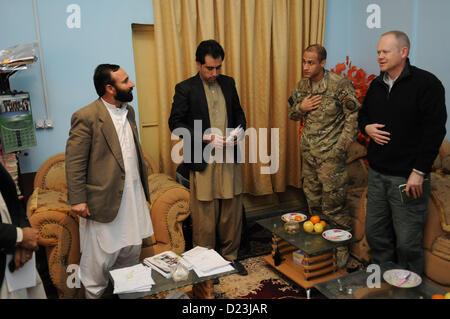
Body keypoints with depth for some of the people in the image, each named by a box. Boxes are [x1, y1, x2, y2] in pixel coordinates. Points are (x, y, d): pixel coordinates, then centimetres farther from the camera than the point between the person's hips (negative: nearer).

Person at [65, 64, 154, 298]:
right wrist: (77, 199, -15)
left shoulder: (128, 111, 9)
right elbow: (74, 162, -14)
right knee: (100, 259, 5)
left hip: (133, 197, 7)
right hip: (104, 200, -7)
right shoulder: (86, 117, -15)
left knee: (131, 253, 19)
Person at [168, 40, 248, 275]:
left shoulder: (228, 83, 10)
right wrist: (205, 137, -17)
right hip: (202, 161, -4)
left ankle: (230, 257, 30)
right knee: (204, 216, 5)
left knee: (232, 212, 12)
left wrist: (239, 130, -2)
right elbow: (175, 123, -6)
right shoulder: (185, 88, -5)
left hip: (229, 159, 5)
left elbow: (238, 112, 19)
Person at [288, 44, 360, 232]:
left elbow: (353, 117, -10)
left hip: (330, 155, -6)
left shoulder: (340, 84, -12)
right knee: (313, 203, 16)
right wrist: (301, 107, -6)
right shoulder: (302, 85, 6)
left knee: (333, 209, -3)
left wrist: (340, 148, -15)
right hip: (308, 153, 6)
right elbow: (292, 114, 17)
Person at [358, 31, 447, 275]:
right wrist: (366, 127, 3)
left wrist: (419, 171, -17)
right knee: (375, 234, 14)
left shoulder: (426, 84, -8)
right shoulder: (376, 85, 13)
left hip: (408, 177, -6)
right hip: (377, 174, 7)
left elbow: (434, 131, -13)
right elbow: (363, 115, 27)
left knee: (407, 243, 0)